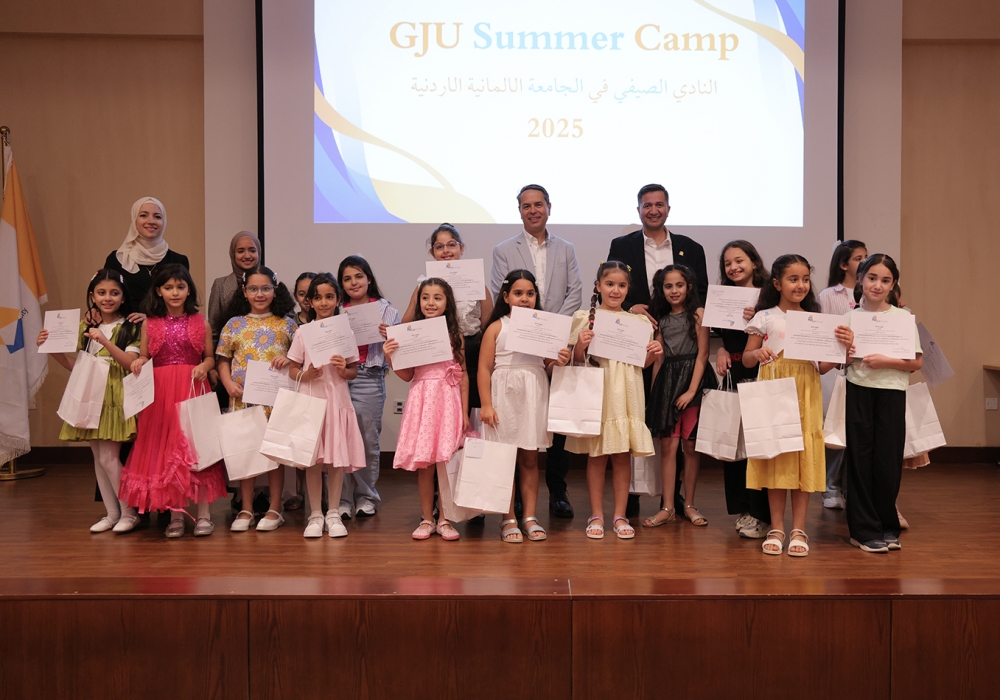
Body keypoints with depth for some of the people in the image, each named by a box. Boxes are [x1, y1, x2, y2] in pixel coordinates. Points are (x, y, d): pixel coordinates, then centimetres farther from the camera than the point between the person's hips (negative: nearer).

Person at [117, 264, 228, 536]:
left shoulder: (201, 323, 5)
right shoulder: (150, 324, 8)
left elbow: (210, 357, 7)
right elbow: (143, 357, 11)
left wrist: (204, 367, -14)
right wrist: (138, 363, -10)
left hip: (193, 390, -1)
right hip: (160, 392, 2)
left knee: (196, 446, -3)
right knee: (164, 450, 4)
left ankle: (203, 514, 5)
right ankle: (175, 514, 14)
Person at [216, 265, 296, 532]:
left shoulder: (286, 324, 4)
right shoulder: (234, 324, 8)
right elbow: (223, 360, 8)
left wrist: (289, 359, -14)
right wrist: (228, 384, -7)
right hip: (243, 398, 2)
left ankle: (275, 508, 15)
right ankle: (246, 510, 17)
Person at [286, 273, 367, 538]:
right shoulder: (303, 333, 1)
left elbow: (354, 371, 8)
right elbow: (292, 371, 4)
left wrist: (344, 371, -13)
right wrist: (307, 374, -15)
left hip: (337, 399, 1)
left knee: (338, 457, 3)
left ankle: (333, 513, 15)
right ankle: (315, 514, 13)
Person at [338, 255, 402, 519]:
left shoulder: (385, 310, 4)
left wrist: (387, 336, -17)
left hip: (369, 379, -2)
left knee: (368, 440, 5)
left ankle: (366, 497, 18)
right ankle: (343, 498, 11)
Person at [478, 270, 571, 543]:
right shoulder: (496, 328, 0)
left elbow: (547, 370, 12)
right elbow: (484, 369, -3)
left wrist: (559, 362, -10)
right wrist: (486, 405, -9)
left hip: (534, 397, 3)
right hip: (505, 397, -2)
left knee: (530, 459, 8)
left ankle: (530, 517, 16)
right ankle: (509, 519, 12)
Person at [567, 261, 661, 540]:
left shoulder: (638, 322, 8)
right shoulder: (585, 318, 2)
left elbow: (640, 362, 13)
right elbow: (577, 360, 3)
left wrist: (653, 354, -6)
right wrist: (580, 344, -16)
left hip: (626, 394, 2)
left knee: (623, 455, 5)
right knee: (596, 455, 4)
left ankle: (620, 515, 16)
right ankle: (596, 515, 15)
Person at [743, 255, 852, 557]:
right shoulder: (764, 317, 3)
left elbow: (823, 367, 6)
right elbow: (746, 359, 5)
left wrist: (844, 347, -10)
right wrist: (756, 354, -17)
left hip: (805, 394, 1)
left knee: (804, 456, 1)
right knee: (775, 455, 1)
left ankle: (798, 529, 10)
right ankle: (776, 527, 12)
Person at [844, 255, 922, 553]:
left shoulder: (904, 318, 1)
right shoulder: (850, 317, 3)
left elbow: (916, 363, -1)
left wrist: (885, 361, -15)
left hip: (892, 394, 0)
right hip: (858, 392, 0)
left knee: (888, 462, 4)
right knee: (860, 460, 3)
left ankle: (887, 527, 23)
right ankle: (865, 530, 13)